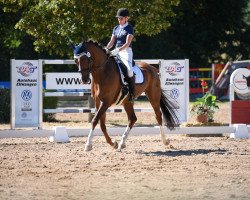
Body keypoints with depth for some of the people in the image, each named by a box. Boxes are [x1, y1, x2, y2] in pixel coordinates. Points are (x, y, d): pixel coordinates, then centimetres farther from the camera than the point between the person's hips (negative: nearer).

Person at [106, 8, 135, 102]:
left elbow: (127, 43, -14)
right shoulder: (116, 29, 15)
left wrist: (117, 50, -27)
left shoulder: (129, 28, -4)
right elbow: (111, 42, 14)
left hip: (126, 52, -7)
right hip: (116, 52, 7)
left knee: (129, 69, -32)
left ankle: (132, 93, -27)